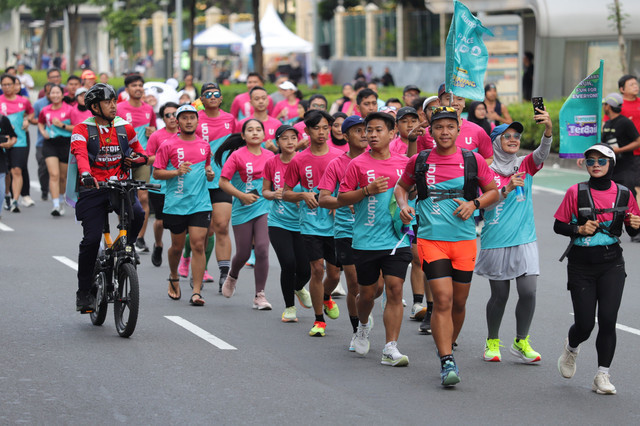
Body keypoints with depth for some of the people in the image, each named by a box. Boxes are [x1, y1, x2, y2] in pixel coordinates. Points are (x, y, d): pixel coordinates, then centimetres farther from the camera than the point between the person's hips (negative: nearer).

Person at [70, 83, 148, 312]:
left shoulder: (125, 128, 8)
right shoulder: (82, 129, -3)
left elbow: (139, 151, 22)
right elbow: (80, 154, -22)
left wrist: (137, 159, -4)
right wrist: (86, 175, -42)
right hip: (93, 188, -2)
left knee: (137, 214, -28)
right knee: (91, 239, -9)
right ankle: (84, 292, 5)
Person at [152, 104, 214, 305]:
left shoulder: (204, 146, 10)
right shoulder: (168, 145, -2)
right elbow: (157, 173, -2)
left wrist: (209, 174, 2)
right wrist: (177, 172, -17)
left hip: (200, 204, 2)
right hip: (175, 204, -2)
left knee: (198, 245, -8)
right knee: (177, 246, 10)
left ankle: (196, 292, -8)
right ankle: (174, 278, 40)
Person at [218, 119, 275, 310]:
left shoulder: (269, 156, 4)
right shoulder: (237, 156, -6)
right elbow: (223, 182, -9)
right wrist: (242, 195, -18)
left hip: (263, 208, 2)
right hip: (242, 210, -2)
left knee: (262, 249, -11)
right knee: (243, 253, 6)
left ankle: (260, 295, -3)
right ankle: (232, 277, 41)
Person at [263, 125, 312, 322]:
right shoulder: (271, 163, -1)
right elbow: (265, 191, 10)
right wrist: (274, 194, -12)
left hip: (301, 223, 0)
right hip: (278, 223, 0)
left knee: (305, 269, -2)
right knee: (288, 263, -14)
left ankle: (298, 288, 37)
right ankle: (289, 307, 9)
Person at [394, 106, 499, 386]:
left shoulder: (474, 161, 1)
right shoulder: (418, 162, 3)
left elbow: (493, 192, 10)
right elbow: (401, 186, 19)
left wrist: (474, 204, -8)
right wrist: (403, 205, -1)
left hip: (464, 240, 2)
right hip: (430, 239, -1)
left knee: (458, 303, 10)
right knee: (443, 300, -13)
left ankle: (447, 349, 34)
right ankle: (447, 362, -13)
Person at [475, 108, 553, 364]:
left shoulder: (525, 165, 6)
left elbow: (542, 152, -12)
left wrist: (548, 129, -32)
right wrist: (506, 189, -25)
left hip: (524, 240, 2)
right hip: (496, 241, -2)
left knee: (528, 292, -7)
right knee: (499, 295, 5)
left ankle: (521, 342, 9)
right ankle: (492, 342, 23)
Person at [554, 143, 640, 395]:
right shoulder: (576, 192, -4)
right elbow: (558, 226, 1)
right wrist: (579, 229, -17)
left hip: (611, 264, 1)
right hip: (581, 265, -1)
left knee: (607, 320, -10)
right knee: (585, 324, -1)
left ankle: (603, 376, 0)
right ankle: (571, 347, 35)